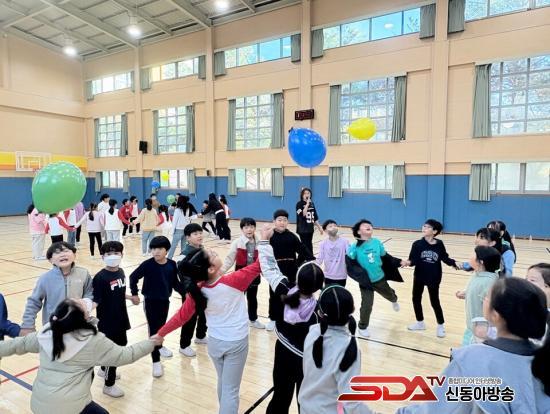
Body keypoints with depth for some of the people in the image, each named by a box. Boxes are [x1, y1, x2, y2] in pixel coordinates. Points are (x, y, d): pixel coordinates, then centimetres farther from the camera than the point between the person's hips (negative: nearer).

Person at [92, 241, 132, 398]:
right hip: (107, 322, -7)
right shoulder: (100, 277, -22)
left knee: (121, 345, 24)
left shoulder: (121, 272, -1)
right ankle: (109, 385, 27)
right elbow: (95, 301, -26)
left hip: (121, 319, 8)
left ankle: (104, 370, 50)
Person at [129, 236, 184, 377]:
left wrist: (184, 293, -6)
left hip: (165, 300, 4)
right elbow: (133, 277, -7)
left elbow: (175, 282, 2)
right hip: (150, 301, -4)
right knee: (153, 329, -1)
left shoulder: (172, 264, -8)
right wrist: (134, 294, -7)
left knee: (162, 326, 22)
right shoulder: (147, 264, -18)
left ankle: (159, 346, 49)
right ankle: (156, 361, 9)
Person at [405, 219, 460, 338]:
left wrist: (454, 263, -8)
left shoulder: (439, 244, -11)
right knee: (416, 299, 13)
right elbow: (413, 260, -16)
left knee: (434, 302, 8)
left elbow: (445, 258, 2)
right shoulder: (417, 244, -12)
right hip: (419, 276, 2)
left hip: (434, 278, -2)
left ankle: (440, 325, 31)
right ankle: (420, 322, 35)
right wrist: (409, 262, -36)